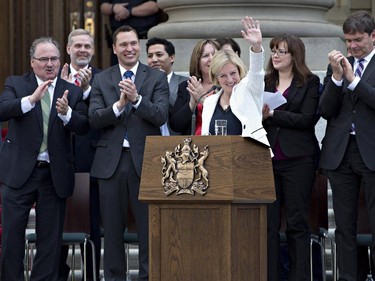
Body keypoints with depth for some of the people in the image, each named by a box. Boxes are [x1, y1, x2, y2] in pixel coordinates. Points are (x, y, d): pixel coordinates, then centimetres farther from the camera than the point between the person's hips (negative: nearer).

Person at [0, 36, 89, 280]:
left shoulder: (73, 92, 6)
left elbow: (83, 127, -5)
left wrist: (66, 113, -25)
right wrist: (31, 99, -30)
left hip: (55, 175, 2)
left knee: (50, 237, 8)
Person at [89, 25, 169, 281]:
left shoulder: (157, 78, 4)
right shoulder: (102, 80, 9)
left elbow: (161, 116, -8)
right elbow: (94, 119, -2)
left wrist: (136, 98, -21)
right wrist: (119, 105, -17)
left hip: (145, 160, -2)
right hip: (111, 161, 2)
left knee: (149, 227, -1)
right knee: (113, 228, 8)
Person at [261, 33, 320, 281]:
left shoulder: (310, 82, 2)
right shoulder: (264, 83, 14)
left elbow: (307, 119, -9)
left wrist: (272, 115, -15)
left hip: (297, 159, -3)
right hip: (267, 158, 4)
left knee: (297, 222, 0)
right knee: (268, 222, 1)